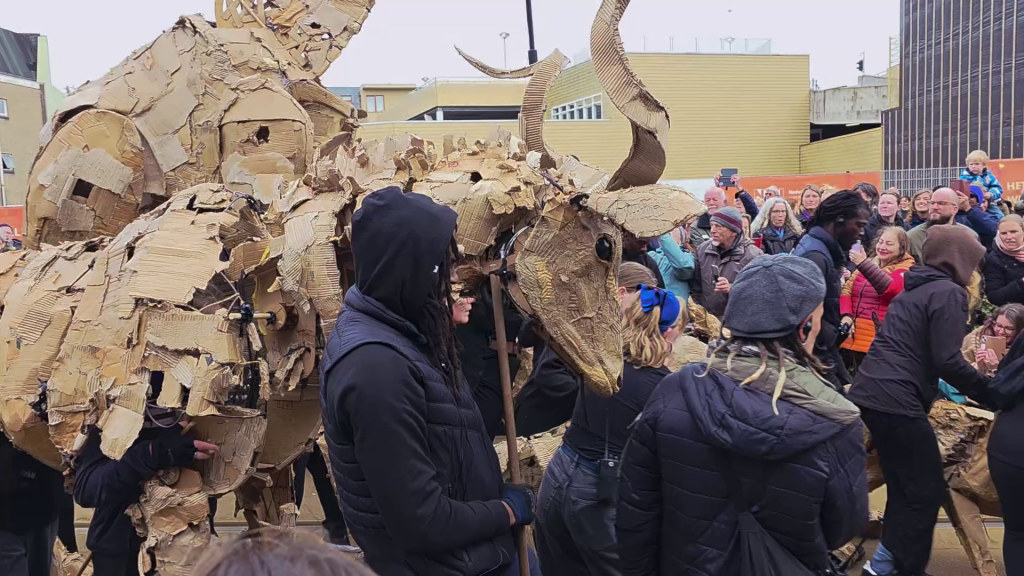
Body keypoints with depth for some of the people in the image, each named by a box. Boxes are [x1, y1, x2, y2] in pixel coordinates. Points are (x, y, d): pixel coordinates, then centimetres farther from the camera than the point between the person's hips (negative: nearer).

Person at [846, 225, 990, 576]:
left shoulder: (916, 288, 19)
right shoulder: (949, 292, -8)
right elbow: (947, 361, -16)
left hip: (869, 393, 9)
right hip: (897, 401, -9)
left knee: (905, 488, 18)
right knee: (926, 492, 3)